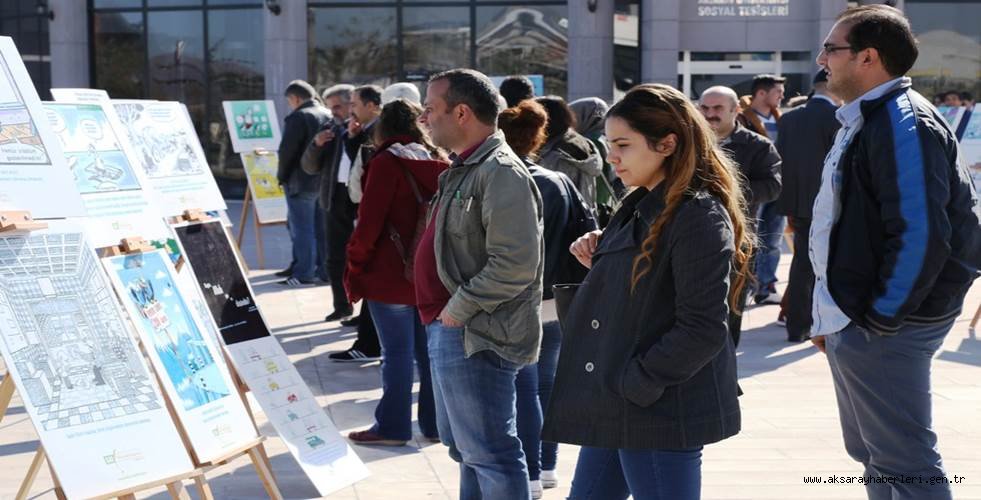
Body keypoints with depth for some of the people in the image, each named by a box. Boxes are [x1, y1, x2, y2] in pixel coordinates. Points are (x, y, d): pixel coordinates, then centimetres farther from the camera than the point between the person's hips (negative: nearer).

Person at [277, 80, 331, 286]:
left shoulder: (296, 118, -15)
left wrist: (282, 176, -2)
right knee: (321, 228, 14)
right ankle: (324, 269, 19)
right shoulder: (329, 116, 7)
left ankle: (304, 273, -1)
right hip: (325, 182, 7)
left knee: (302, 229, -1)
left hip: (301, 182, -7)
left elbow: (286, 151, -16)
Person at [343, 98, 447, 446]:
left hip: (391, 274, -6)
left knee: (397, 352, 0)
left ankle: (392, 427, 8)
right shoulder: (438, 162, 8)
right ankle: (436, 423, 17)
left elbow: (369, 222, -13)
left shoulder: (387, 162, -9)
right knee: (429, 350, 12)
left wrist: (354, 267, -4)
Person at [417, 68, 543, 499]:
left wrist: (458, 310, -19)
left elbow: (514, 266, -26)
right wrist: (441, 316, 14)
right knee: (464, 445, 21)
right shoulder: (464, 169, 15)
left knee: (488, 452, -5)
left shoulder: (499, 172, -18)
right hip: (451, 332, 11)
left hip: (473, 335, -11)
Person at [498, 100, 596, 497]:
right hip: (558, 303, 7)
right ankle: (547, 466, 25)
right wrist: (575, 286, 10)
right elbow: (587, 232, 7)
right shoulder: (561, 183, 7)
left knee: (523, 390, 0)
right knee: (547, 383, 16)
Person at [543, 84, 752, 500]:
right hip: (611, 411, 9)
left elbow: (702, 329, -22)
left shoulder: (699, 216, -16)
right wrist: (599, 264, 3)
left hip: (659, 414, -9)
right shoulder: (638, 208, 11)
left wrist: (634, 386, -19)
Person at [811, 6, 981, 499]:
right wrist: (830, 315, 19)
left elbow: (921, 236, -24)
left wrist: (879, 322, -20)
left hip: (879, 328, -10)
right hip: (852, 321, 10)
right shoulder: (862, 121, 15)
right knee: (874, 455, 19)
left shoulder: (905, 124, -16)